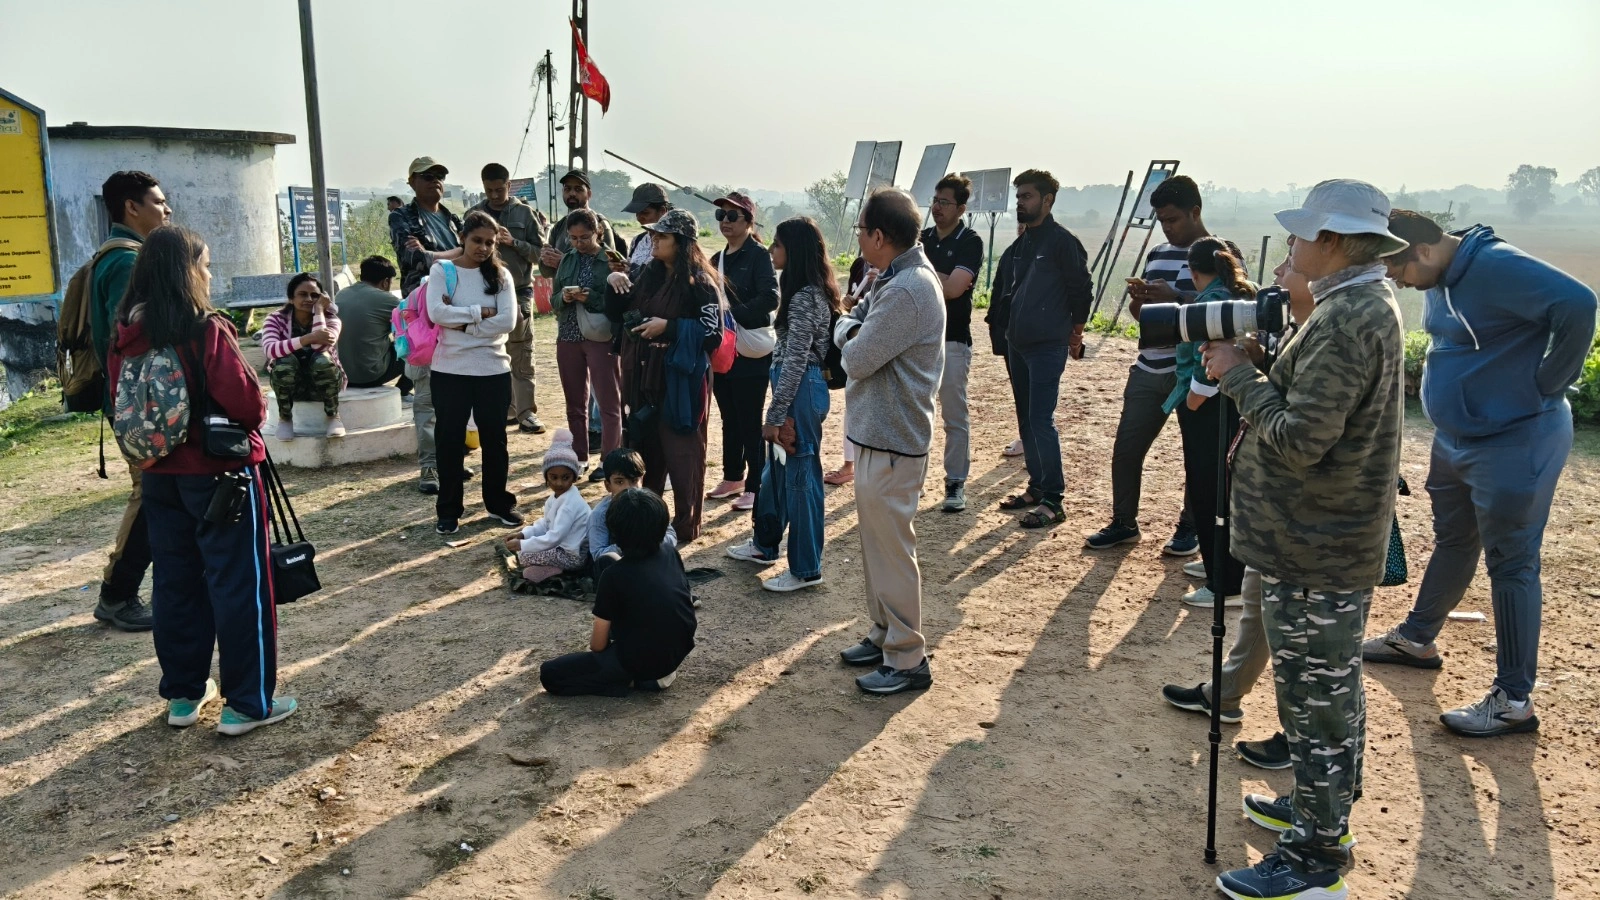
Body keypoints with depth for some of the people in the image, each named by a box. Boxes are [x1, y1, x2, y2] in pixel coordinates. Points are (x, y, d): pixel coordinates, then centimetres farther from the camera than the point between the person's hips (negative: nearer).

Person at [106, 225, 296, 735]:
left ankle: (184, 694, 26)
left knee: (175, 581, 15)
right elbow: (247, 403, -19)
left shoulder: (125, 337, 1)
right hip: (219, 472, -6)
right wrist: (255, 415, 2)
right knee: (238, 584, 2)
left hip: (159, 476, 7)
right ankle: (247, 703, 7)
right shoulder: (207, 330, -18)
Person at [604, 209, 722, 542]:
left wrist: (668, 327, -22)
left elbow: (713, 335, -16)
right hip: (645, 379, 8)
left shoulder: (700, 283, -12)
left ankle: (686, 526, 13)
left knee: (681, 454, 2)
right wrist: (613, 283, 1)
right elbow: (618, 314, 19)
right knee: (646, 451, 16)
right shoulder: (650, 276, 10)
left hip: (681, 382, -7)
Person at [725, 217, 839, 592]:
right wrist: (777, 410, 21)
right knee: (777, 467, 21)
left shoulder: (805, 297, -19)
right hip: (796, 388, 10)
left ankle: (806, 569, 10)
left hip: (800, 391, -10)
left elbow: (795, 362, -21)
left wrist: (774, 415, -18)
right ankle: (765, 544, 37)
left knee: (800, 475, -1)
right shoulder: (809, 290, 12)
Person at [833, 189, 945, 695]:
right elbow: (852, 323, 14)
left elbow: (856, 359, -19)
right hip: (877, 431, 10)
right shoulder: (897, 277, 10)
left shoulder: (906, 291, -22)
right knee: (877, 543, 19)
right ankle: (884, 635, 32)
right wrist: (852, 328, -8)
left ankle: (907, 659, 11)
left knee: (891, 548, -1)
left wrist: (849, 332, 0)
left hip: (891, 440, -10)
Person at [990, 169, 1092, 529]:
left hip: (1048, 347, -8)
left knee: (1041, 421, -11)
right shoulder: (1019, 246, 13)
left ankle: (1052, 501, -6)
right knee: (1026, 420, 12)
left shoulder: (1063, 242, -10)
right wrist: (1009, 328, 15)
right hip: (1017, 345, 8)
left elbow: (1082, 290, -7)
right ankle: (1036, 487, 23)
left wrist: (1074, 333, -1)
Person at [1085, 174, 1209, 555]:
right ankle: (1123, 523, 20)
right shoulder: (1157, 254, 14)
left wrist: (1174, 298, -22)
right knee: (1125, 449, 6)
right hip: (1149, 371, 6)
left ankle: (1190, 530, 20)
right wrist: (1138, 299, -2)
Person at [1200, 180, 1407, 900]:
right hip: (1336, 536, 11)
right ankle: (1322, 806, 39)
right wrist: (1255, 369, 4)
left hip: (1315, 547, -11)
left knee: (1315, 699, 0)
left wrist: (1239, 375, -16)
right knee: (1331, 689, 22)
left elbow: (1298, 440, -26)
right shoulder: (1370, 304, 11)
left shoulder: (1344, 321, -23)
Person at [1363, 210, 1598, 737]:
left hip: (1516, 442, -9)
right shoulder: (1439, 280, 6)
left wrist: (1546, 383, -22)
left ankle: (1514, 700, 8)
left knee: (1511, 563, -2)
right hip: (1457, 437, 9)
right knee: (1451, 543, 22)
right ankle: (1417, 639, 40)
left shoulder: (1497, 268, -23)